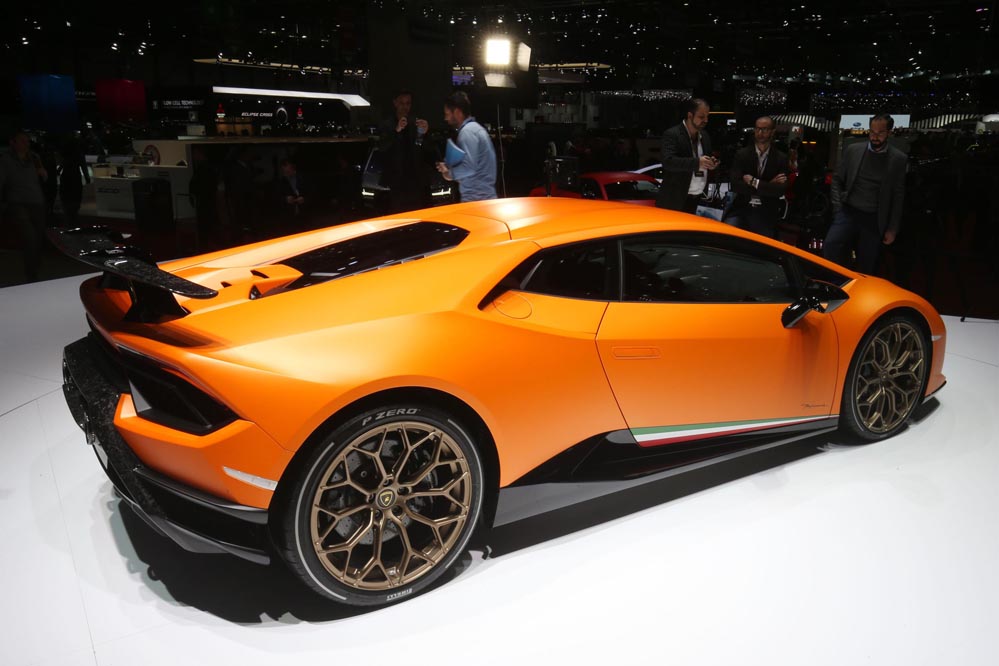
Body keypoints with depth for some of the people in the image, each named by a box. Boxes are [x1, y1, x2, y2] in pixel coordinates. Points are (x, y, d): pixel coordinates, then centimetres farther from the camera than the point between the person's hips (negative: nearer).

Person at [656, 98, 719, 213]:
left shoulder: (705, 136, 14)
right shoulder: (672, 135, -9)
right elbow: (668, 161, -24)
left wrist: (711, 164, -2)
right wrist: (697, 162, -31)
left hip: (697, 200, 7)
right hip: (676, 200, -7)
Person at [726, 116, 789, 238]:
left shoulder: (781, 158, 3)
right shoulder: (742, 155, 2)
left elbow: (780, 190, -9)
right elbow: (735, 185, -10)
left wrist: (754, 182, -12)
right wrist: (768, 185, -10)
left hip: (766, 214, 1)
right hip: (741, 209, 0)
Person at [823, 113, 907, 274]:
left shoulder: (899, 159, 1)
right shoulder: (852, 150, 5)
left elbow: (899, 197, 3)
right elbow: (837, 179, 11)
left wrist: (892, 229, 0)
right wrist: (837, 207, -3)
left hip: (874, 220, 0)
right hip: (848, 212, 0)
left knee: (866, 268, 4)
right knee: (830, 247, -25)